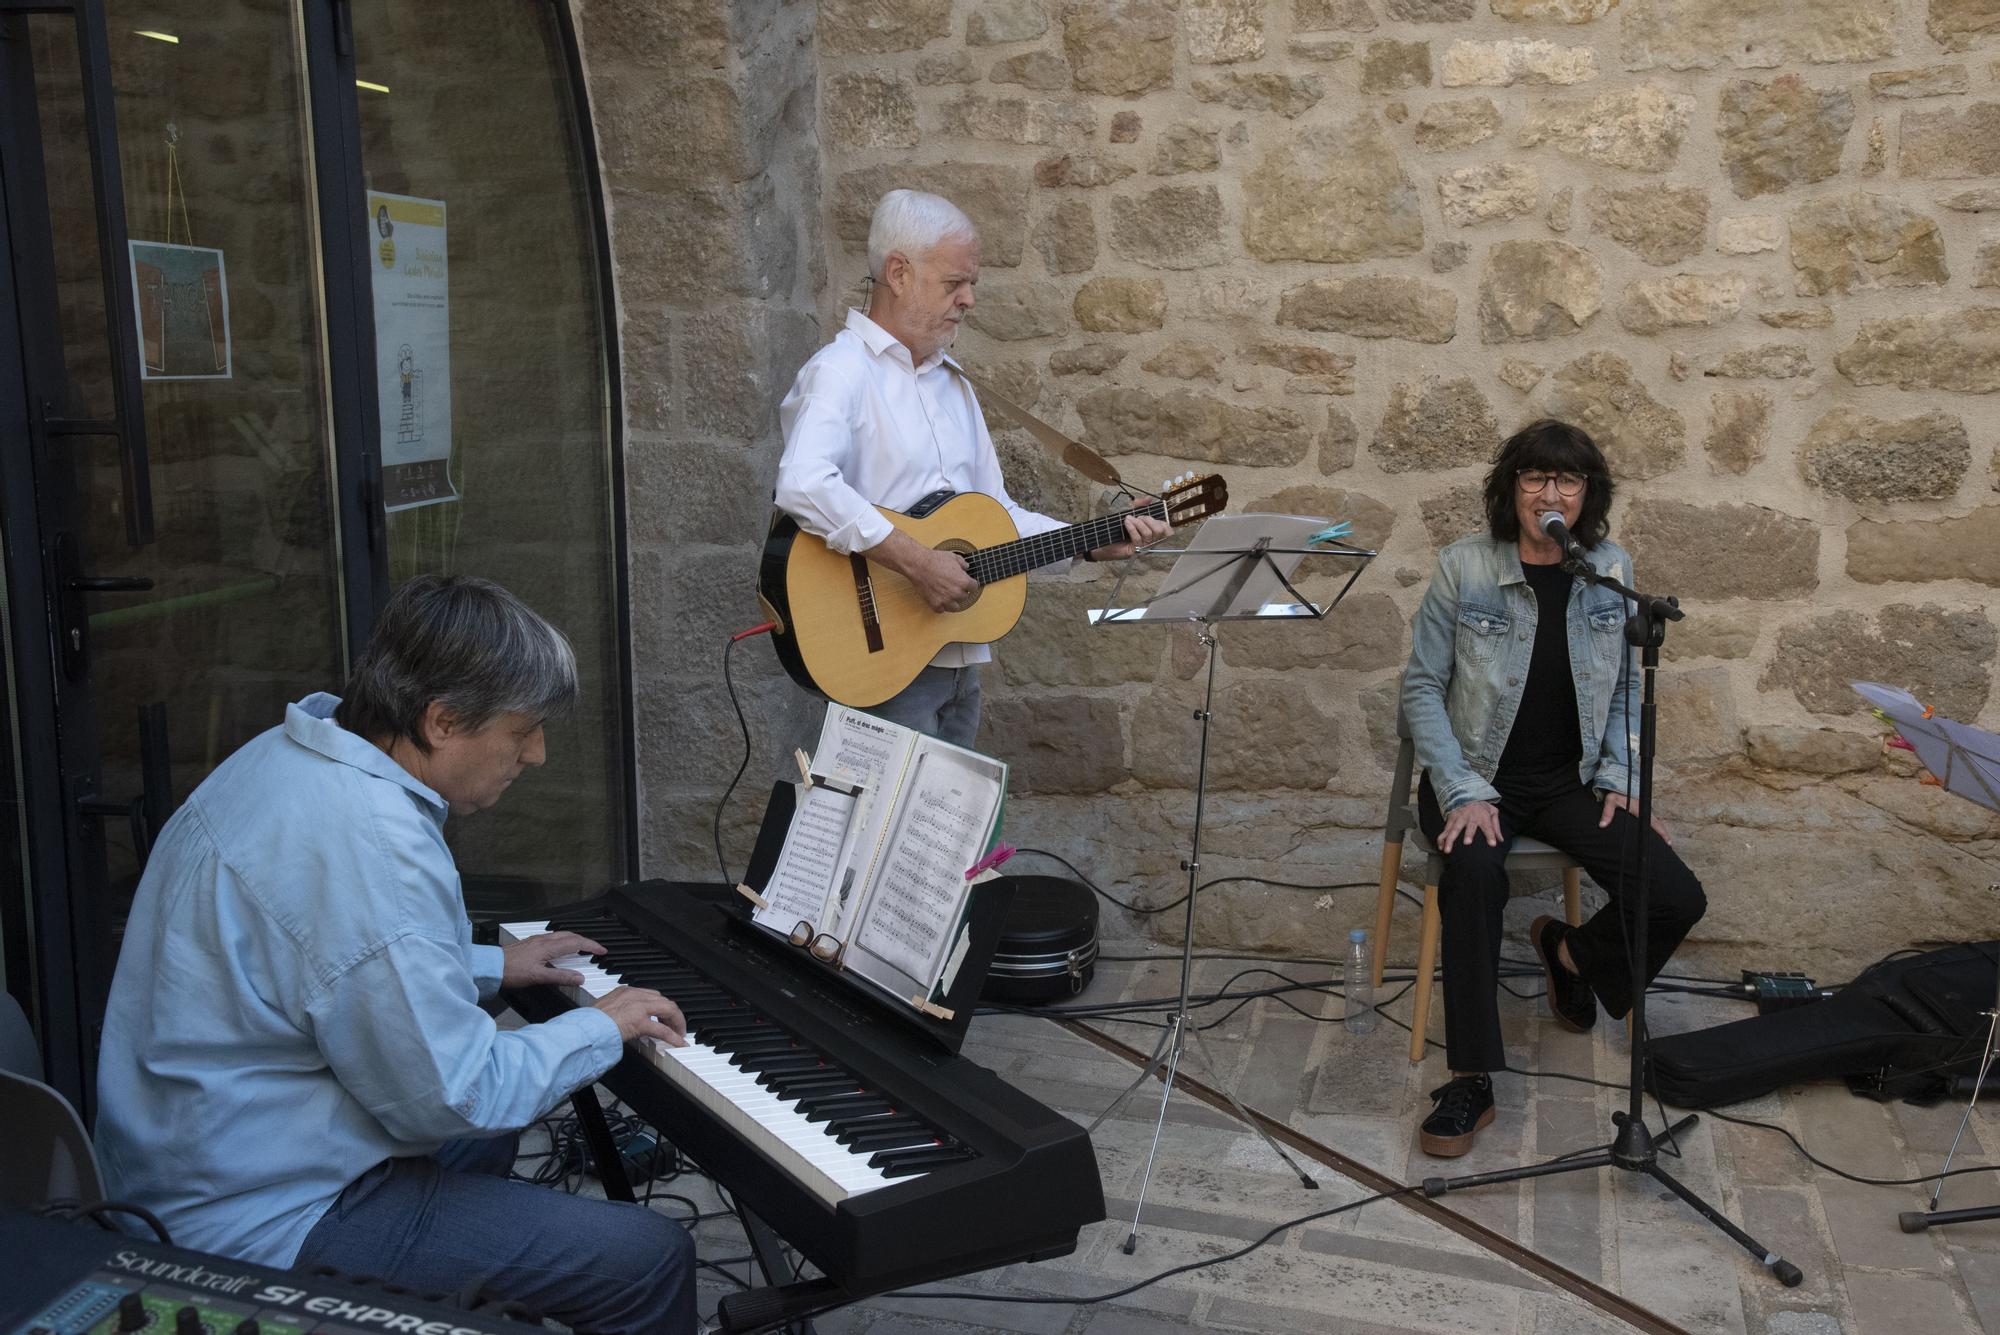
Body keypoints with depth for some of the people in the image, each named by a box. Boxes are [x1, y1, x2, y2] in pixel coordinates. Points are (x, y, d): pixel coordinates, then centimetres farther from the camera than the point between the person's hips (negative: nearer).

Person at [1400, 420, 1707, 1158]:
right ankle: (1471, 1080, -26)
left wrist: (1619, 780, -1)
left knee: (1677, 899, -17)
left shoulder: (1611, 571, 3)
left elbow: (1626, 687, 12)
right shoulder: (1464, 568, -7)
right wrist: (1462, 792, -16)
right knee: (1475, 871, -36)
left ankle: (1573, 952, 19)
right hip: (1480, 775, -3)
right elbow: (1422, 686, -6)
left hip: (1572, 778, 3)